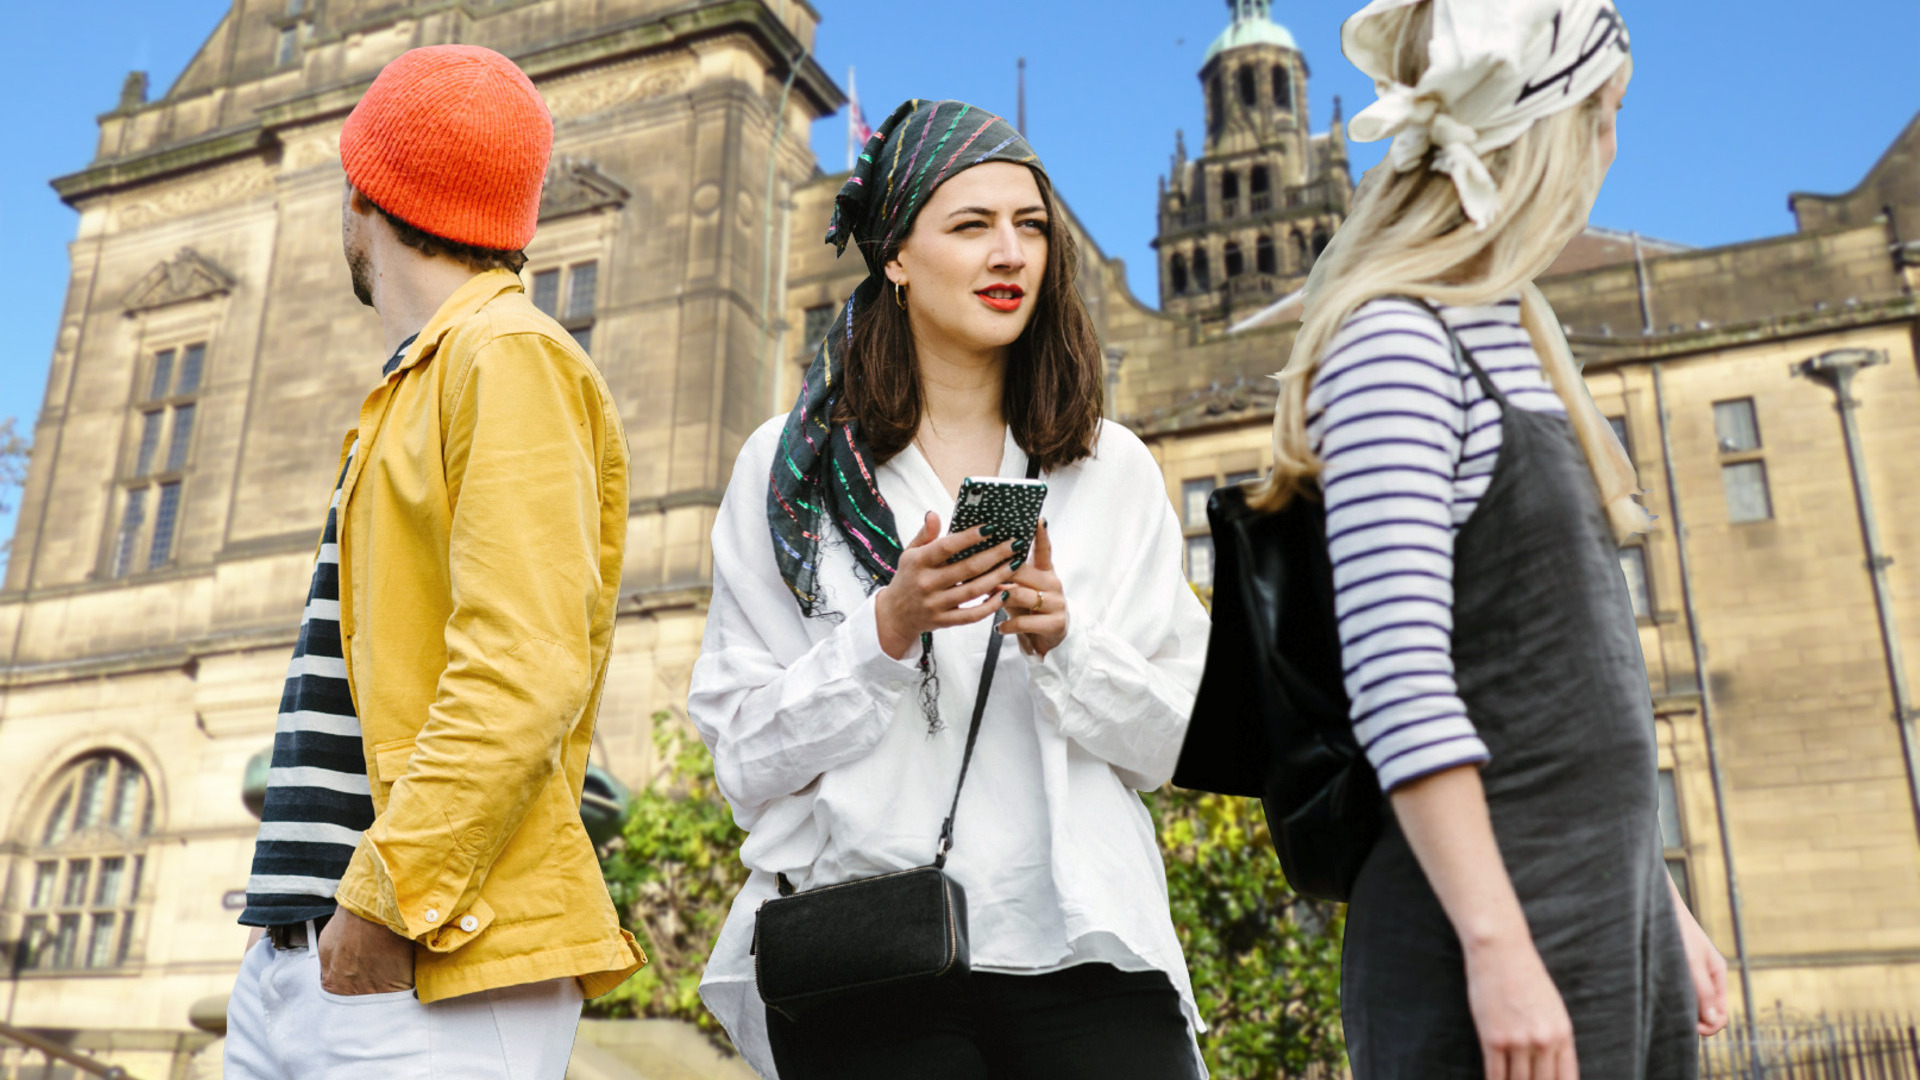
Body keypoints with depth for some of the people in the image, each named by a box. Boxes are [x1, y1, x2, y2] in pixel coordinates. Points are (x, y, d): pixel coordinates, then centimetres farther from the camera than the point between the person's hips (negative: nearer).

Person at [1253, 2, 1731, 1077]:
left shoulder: (1520, 331, 14)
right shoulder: (1394, 343, -13)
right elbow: (1397, 680, -21)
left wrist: (1660, 907, 18)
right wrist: (1496, 947, -22)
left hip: (1613, 905, 9)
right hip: (1493, 912, -8)